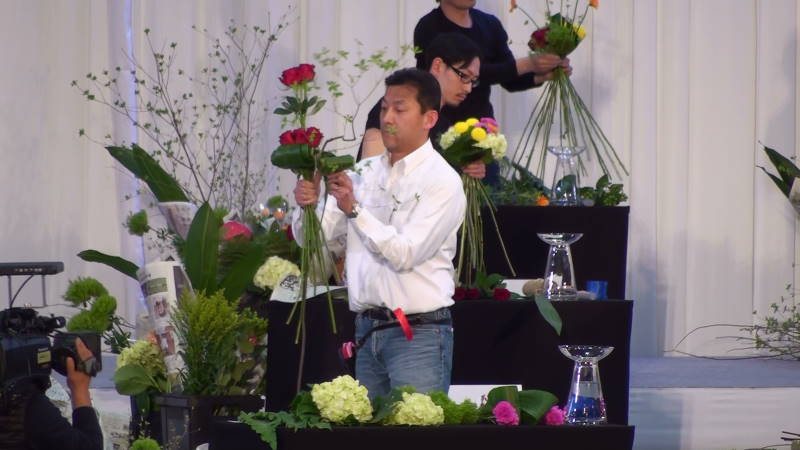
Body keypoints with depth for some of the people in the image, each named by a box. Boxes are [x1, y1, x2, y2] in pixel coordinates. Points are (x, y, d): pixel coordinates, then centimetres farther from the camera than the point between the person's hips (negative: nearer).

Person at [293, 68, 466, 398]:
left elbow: (405, 254, -16)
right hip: (368, 330, 6)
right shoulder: (365, 172, 12)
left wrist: (354, 210, -22)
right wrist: (307, 206, -14)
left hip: (418, 334, -6)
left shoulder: (442, 181, -6)